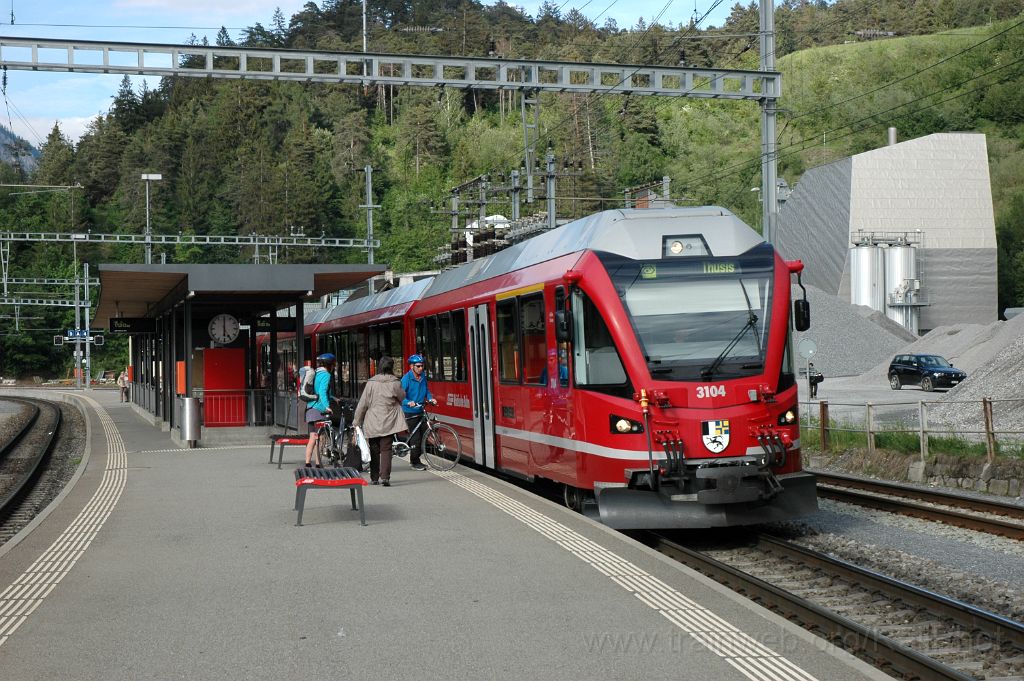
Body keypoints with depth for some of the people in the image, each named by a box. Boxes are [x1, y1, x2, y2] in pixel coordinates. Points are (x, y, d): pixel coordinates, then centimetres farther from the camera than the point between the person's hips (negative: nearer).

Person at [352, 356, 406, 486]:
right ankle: (385, 477, -13)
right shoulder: (395, 383, -5)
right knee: (386, 449, -1)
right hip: (388, 422, -1)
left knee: (374, 450, 12)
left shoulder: (371, 383, -1)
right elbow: (402, 398, 11)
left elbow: (362, 405, 0)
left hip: (372, 422, 1)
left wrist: (356, 423, 7)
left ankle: (374, 478, 18)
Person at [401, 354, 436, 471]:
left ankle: (414, 459, 24)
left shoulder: (423, 377, 6)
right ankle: (415, 462, 2)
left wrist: (431, 399, -2)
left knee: (421, 436, 10)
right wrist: (408, 403, -34)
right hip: (410, 412, -7)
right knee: (415, 437, -8)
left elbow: (427, 391, 17)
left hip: (420, 410, 7)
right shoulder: (406, 379, -14)